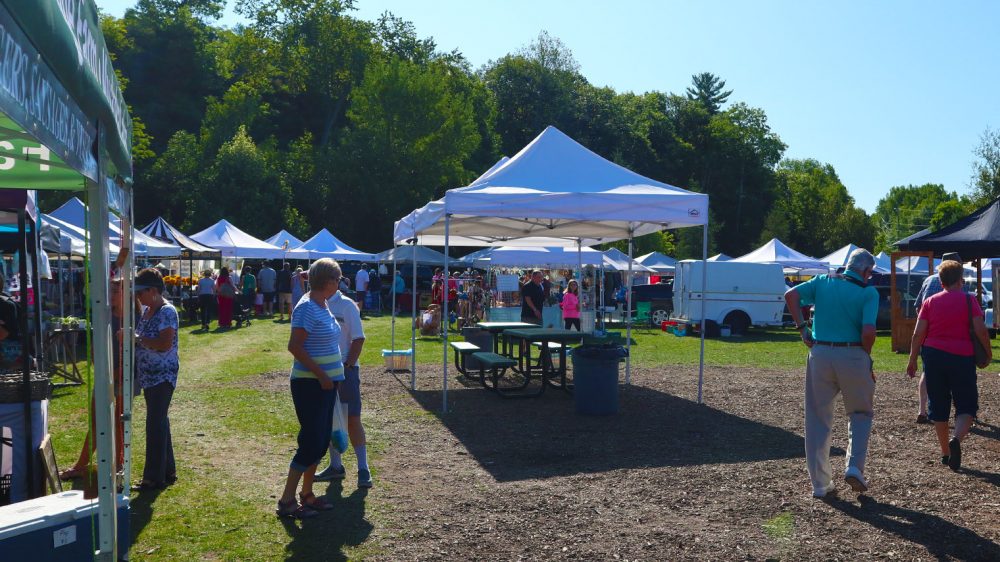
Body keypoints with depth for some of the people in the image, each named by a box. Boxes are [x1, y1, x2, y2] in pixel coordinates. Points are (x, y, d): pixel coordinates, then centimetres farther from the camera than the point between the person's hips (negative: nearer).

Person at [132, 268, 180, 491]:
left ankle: (154, 477, 2)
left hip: (162, 377, -10)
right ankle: (168, 471, 26)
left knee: (155, 424, -6)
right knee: (159, 422, 15)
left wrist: (137, 339, -21)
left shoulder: (167, 312, -16)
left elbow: (165, 344, -26)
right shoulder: (146, 310, 12)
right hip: (149, 376, 10)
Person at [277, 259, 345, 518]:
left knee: (320, 441, 14)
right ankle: (286, 501, 3)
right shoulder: (307, 308, -17)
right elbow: (294, 346, -22)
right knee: (311, 441, -6)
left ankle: (307, 495, 25)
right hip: (310, 384, -9)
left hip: (326, 383, 9)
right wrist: (321, 374, -22)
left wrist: (338, 370, 16)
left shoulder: (323, 306, 11)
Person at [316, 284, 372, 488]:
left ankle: (363, 470, 5)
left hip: (345, 370, -5)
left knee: (353, 419, -3)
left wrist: (347, 366, -13)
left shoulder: (347, 305, -8)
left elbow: (358, 339, -9)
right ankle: (336, 466, 26)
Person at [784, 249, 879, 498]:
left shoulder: (823, 281, 7)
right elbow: (868, 332, -14)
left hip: (820, 354, 2)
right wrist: (867, 358, 3)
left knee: (818, 419, 10)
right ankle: (854, 467, 3)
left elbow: (791, 295, -7)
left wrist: (801, 328, 0)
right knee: (860, 413, 20)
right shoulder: (869, 292, -2)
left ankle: (820, 484, 14)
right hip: (853, 355, -2)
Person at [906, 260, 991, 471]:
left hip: (933, 355, 2)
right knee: (966, 406, 7)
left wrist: (912, 360, 6)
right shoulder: (969, 300, -1)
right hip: (962, 357, -2)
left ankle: (945, 453, 17)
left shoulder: (930, 302, 5)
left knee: (939, 407, 11)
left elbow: (918, 333, 0)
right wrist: (988, 351, 9)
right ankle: (957, 438, -21)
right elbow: (980, 330, -8)